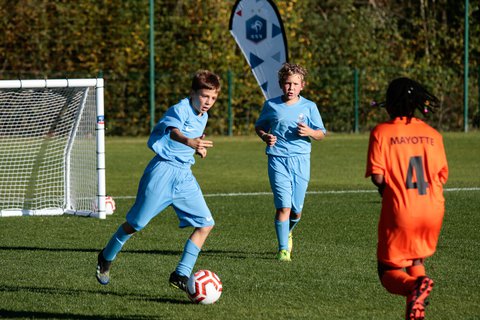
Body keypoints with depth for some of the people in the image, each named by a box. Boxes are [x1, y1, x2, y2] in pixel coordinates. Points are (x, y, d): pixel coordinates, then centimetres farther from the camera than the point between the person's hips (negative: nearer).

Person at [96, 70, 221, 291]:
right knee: (136, 223, 1)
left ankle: (181, 275, -1)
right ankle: (107, 257, 27)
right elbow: (173, 131, -39)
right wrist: (188, 141, -60)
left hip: (184, 175, 8)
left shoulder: (203, 117, 11)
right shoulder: (181, 109, -16)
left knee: (205, 224, -5)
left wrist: (198, 148, 9)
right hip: (163, 171, -8)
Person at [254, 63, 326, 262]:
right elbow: (259, 126, 19)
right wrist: (265, 137, -3)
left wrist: (309, 132, -13)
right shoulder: (271, 105, 4)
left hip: (300, 158, 1)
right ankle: (283, 249, -8)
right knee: (283, 206, -14)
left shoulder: (309, 107, 4)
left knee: (296, 210, 5)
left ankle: (287, 232, 38)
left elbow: (321, 134, 8)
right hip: (278, 158, -1)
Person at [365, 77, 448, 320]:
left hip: (399, 212, -4)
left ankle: (414, 285, -28)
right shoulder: (432, 134, 5)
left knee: (388, 271, 4)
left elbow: (377, 176, -11)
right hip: (433, 211, 4)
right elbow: (442, 176, 6)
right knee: (415, 260, 28)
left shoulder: (381, 132, -5)